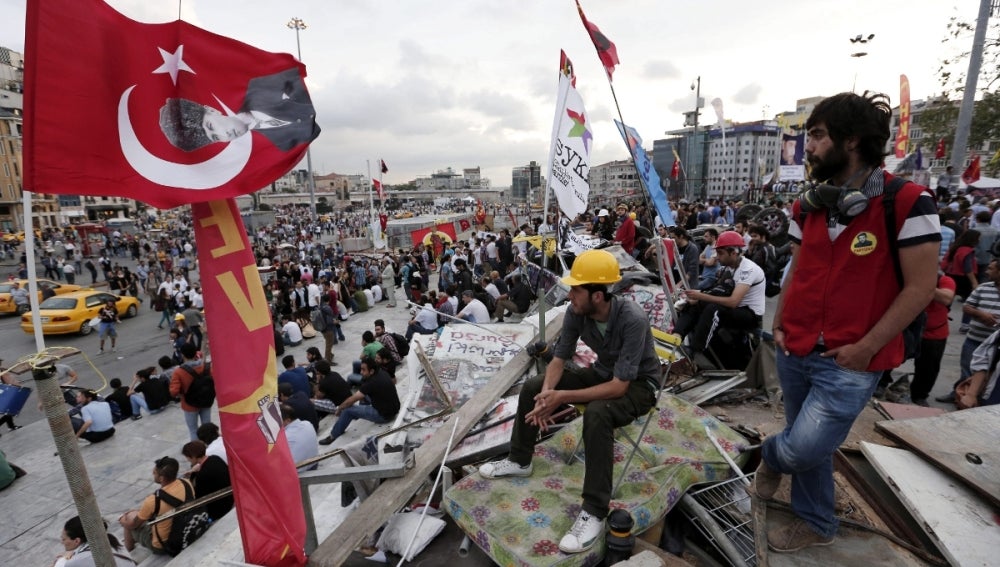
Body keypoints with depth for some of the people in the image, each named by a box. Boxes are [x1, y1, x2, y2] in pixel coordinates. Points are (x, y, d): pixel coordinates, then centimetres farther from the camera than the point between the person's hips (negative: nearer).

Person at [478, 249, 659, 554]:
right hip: (602, 373, 6)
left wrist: (562, 397, -36)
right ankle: (519, 460, 15)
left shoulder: (633, 320, -35)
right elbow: (559, 358, -9)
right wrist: (546, 394, -28)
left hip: (638, 384, -6)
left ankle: (594, 512, -23)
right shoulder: (576, 311, -17)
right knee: (533, 387, -5)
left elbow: (619, 386, -35)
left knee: (597, 413, -38)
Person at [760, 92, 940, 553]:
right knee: (809, 446, 17)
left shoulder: (906, 201, -11)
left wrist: (865, 348, -13)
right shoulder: (807, 206, 6)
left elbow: (920, 286, -10)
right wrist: (778, 326, 5)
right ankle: (816, 523, 41)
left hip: (851, 362, -5)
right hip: (796, 353, 5)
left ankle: (770, 455, 27)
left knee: (803, 449, -9)